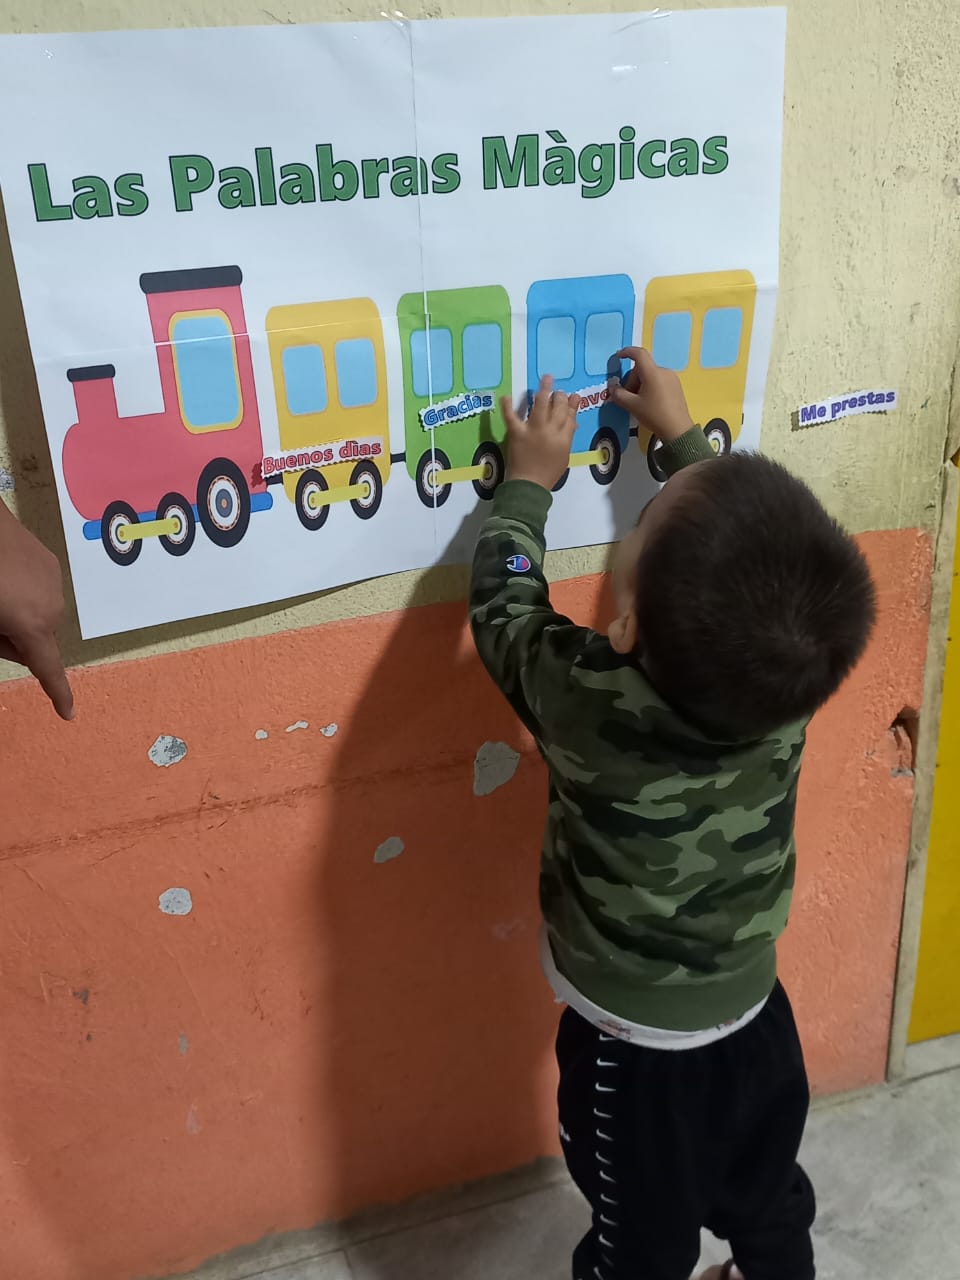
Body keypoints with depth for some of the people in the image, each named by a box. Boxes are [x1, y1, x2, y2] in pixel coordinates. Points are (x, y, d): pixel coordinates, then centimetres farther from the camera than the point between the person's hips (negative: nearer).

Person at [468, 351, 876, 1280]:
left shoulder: (587, 700, -33)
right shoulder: (787, 675, -22)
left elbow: (501, 607, -11)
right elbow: (743, 538, 0)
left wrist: (527, 483, 2)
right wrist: (681, 436, 11)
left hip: (635, 1046, -4)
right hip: (754, 1015, 4)